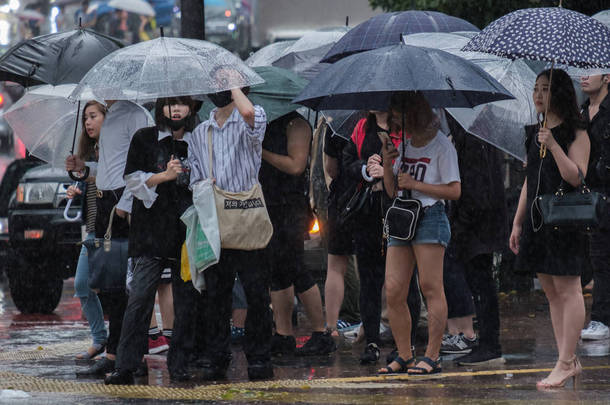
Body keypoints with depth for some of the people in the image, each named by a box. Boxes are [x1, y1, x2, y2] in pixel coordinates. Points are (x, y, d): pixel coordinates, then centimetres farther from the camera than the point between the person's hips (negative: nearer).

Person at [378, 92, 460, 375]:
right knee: (393, 291, -1)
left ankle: (432, 356, -7)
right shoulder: (404, 145, 18)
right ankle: (404, 356, 5)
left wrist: (414, 184, -11)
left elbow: (454, 191, -8)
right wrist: (387, 162, 4)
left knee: (430, 286, -9)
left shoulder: (441, 146, -3)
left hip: (430, 217, -7)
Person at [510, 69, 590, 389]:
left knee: (567, 290, -6)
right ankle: (569, 362, 11)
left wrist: (553, 146, -23)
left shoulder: (575, 134, -6)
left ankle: (565, 363, -6)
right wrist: (518, 222, 19)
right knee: (551, 292, 7)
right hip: (537, 218, 8)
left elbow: (576, 178, -16)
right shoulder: (534, 134, 16)